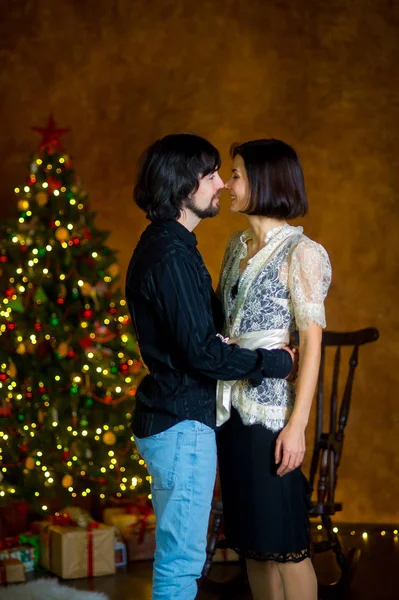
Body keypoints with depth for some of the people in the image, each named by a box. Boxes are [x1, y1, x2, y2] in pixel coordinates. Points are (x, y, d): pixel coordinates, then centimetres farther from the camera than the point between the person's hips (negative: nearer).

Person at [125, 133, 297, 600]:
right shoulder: (172, 255, -19)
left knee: (177, 556, 19)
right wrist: (279, 363, -11)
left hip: (168, 419, 10)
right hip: (182, 424, -10)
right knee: (182, 561, -2)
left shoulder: (162, 245, 13)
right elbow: (202, 351, -22)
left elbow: (201, 323, 18)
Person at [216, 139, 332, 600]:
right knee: (251, 540, 12)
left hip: (272, 410, -7)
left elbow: (312, 342, -12)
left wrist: (297, 425, -18)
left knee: (284, 544, 0)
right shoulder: (237, 246, 12)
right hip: (231, 406, 7)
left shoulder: (300, 253, -9)